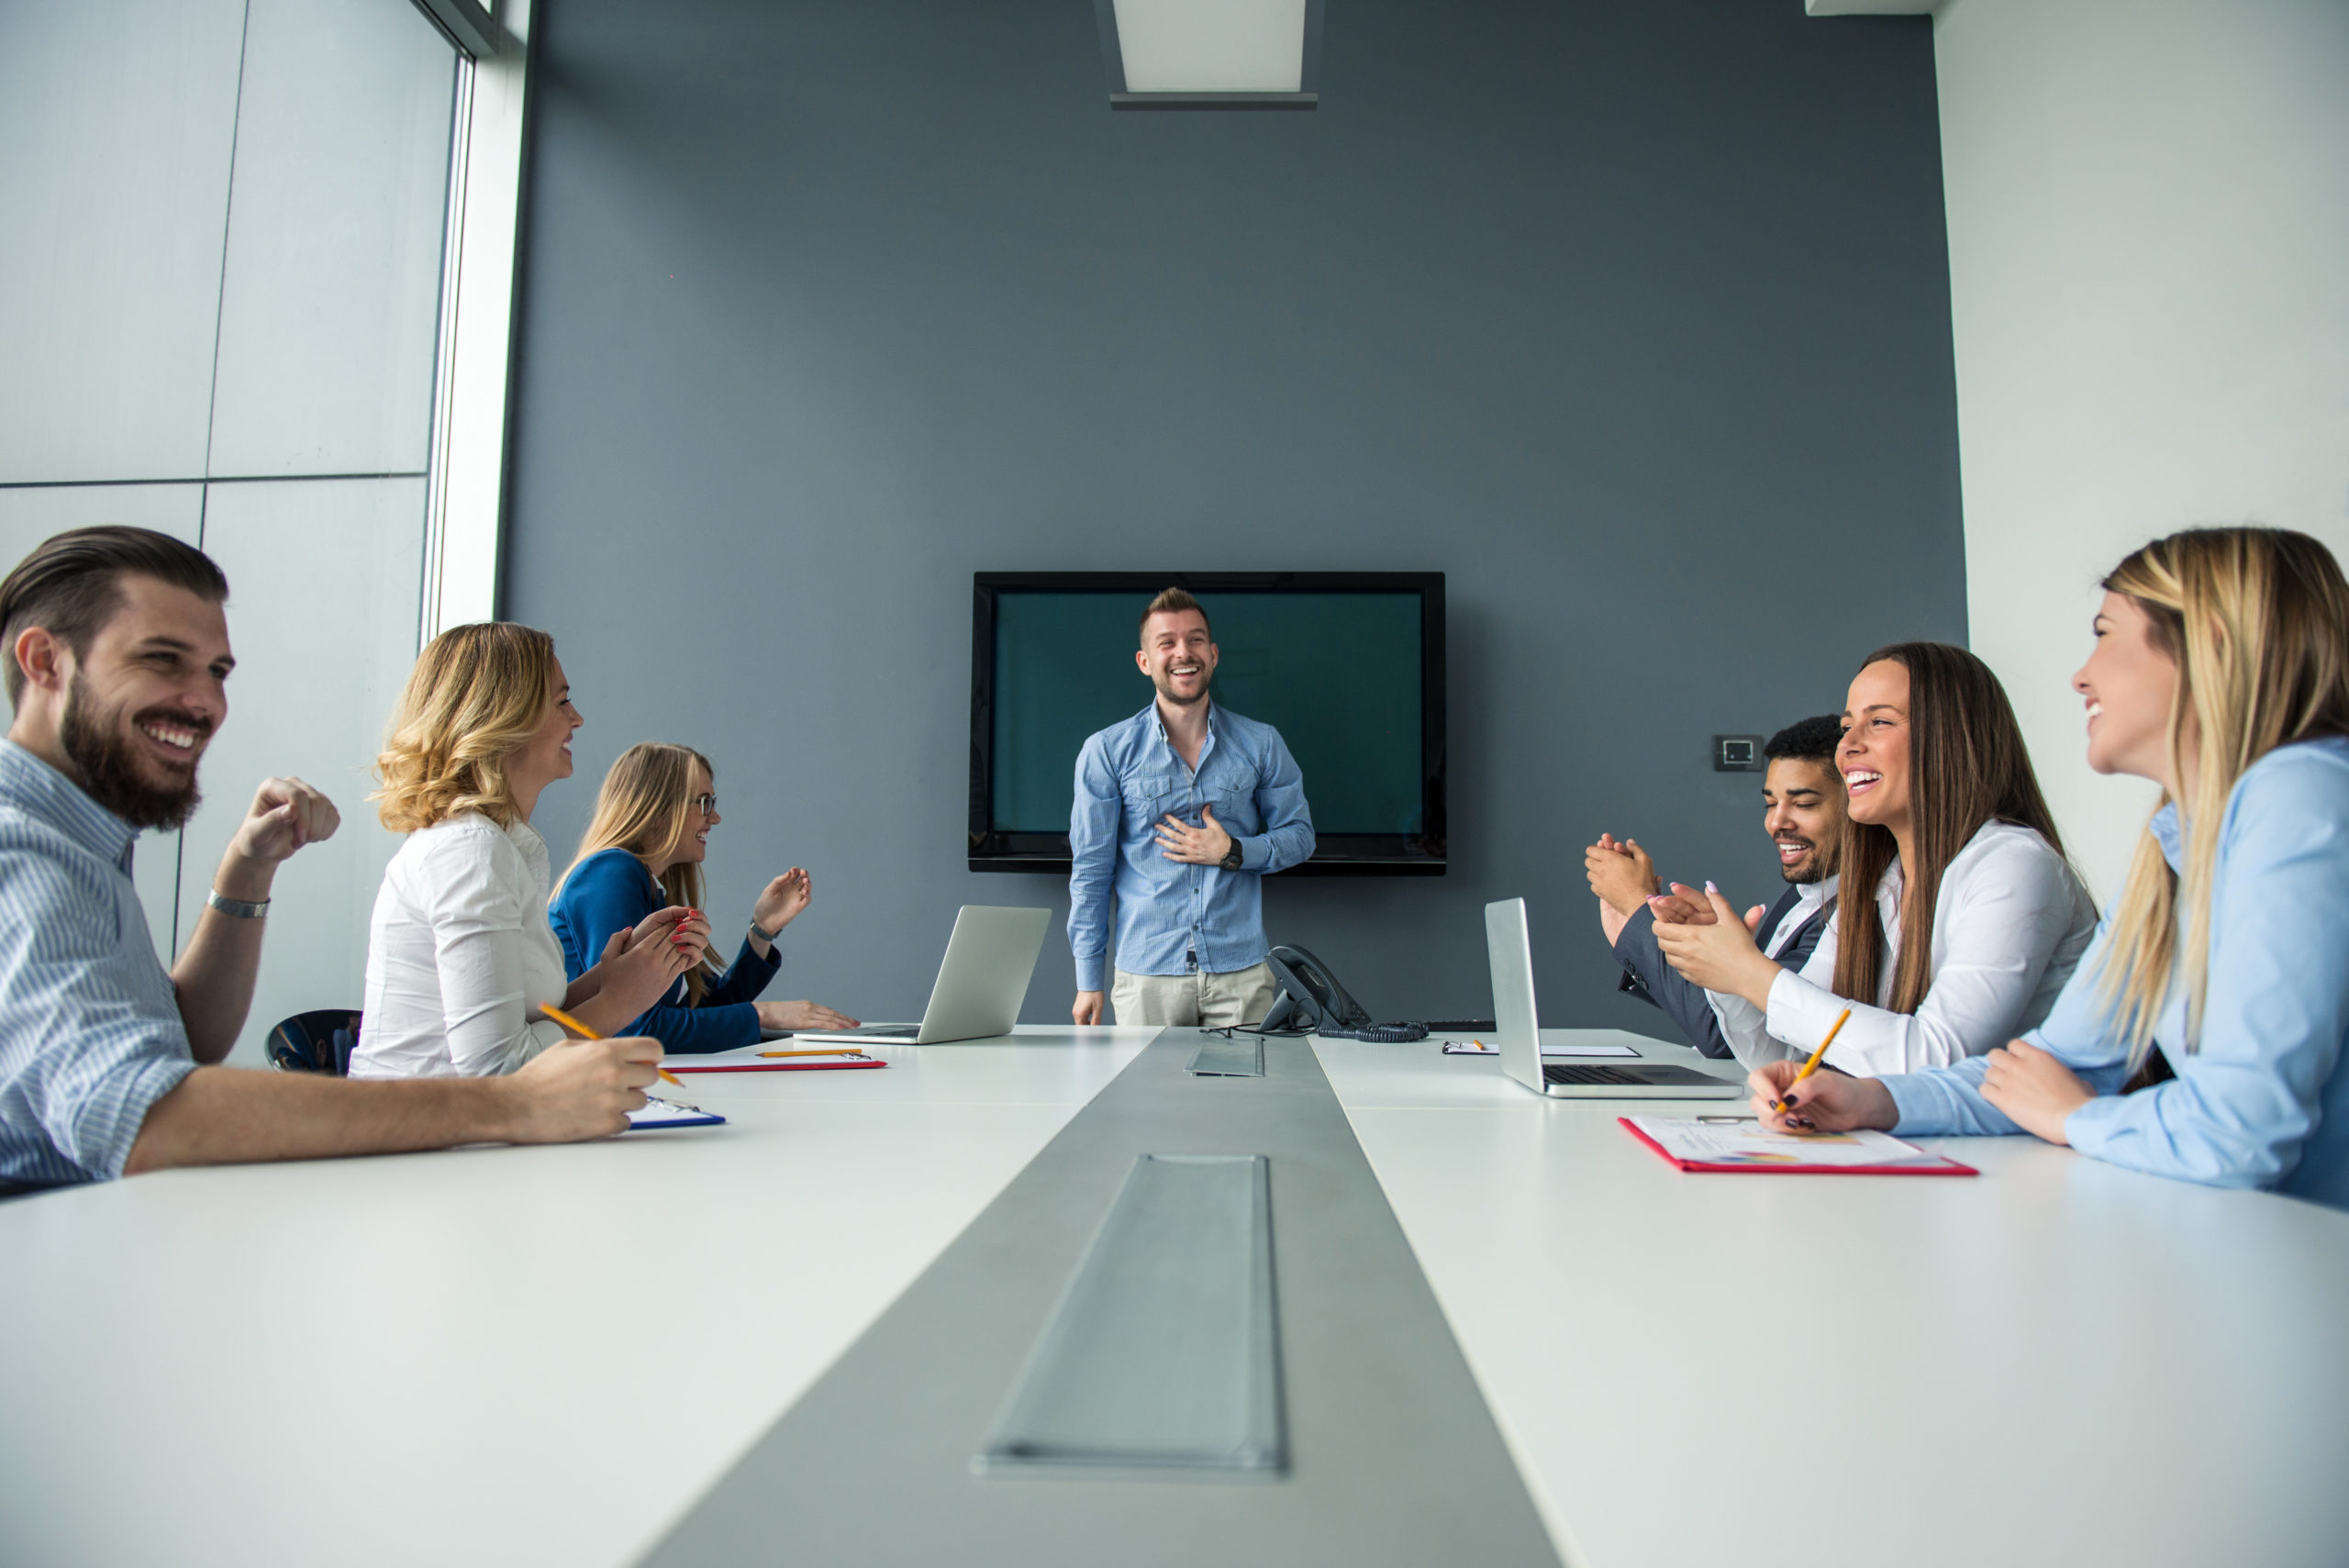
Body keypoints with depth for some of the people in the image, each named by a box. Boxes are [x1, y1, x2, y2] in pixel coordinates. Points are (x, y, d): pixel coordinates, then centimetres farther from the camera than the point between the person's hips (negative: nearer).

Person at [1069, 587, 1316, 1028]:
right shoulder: (1105, 752, 1)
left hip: (1241, 972, 1)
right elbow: (1090, 868, 2)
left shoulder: (1261, 744, 5)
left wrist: (1233, 853, -8)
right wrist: (1088, 980, 0)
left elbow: (1300, 835, 11)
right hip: (1146, 975, -1)